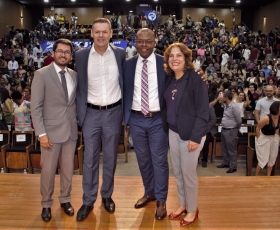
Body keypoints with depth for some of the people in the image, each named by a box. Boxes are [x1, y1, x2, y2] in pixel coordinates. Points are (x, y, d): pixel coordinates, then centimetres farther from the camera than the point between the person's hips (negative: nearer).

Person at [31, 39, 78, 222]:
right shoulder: (41, 74, -7)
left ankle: (65, 200, 33)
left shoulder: (74, 75, 6)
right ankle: (46, 204, 27)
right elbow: (36, 107, -10)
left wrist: (78, 123, 4)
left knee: (68, 169, 13)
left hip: (71, 130, 4)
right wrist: (41, 133, -14)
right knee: (48, 170, 7)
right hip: (51, 131, -4)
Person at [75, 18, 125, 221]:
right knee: (90, 160, 6)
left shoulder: (120, 54, 0)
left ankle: (107, 196, 31)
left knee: (110, 159, 12)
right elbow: (80, 87, 4)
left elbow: (124, 82, 8)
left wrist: (124, 110, 6)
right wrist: (80, 113, 0)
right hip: (91, 114, 0)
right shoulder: (81, 56, -1)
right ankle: (88, 201, 21)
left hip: (113, 113, 1)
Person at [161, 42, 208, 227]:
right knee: (177, 172, 16)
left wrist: (196, 137, -19)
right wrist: (165, 127, 4)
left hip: (190, 133, -6)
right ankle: (183, 204, 35)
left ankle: (192, 210, 26)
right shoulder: (169, 79, 4)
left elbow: (203, 111, -16)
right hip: (173, 132, 6)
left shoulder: (195, 79, -15)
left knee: (189, 173, 5)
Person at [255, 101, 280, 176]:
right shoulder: (267, 118, -29)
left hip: (274, 139, 7)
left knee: (272, 159, 12)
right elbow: (258, 128, -17)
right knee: (263, 160, -4)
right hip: (264, 139, -7)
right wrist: (259, 139, -8)